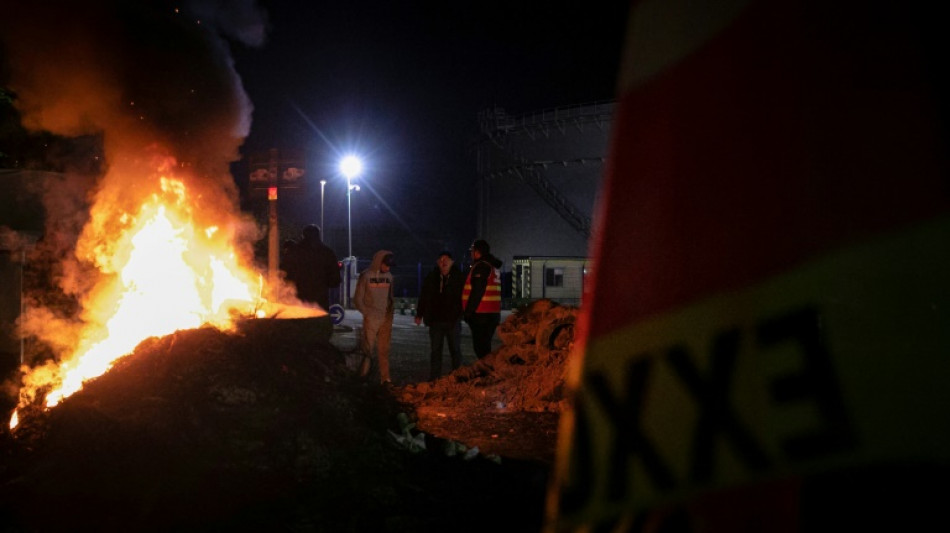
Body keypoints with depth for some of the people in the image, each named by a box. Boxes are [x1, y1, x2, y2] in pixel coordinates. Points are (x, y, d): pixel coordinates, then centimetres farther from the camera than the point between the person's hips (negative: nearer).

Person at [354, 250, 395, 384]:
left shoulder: (389, 276, 9)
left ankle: (385, 378, 4)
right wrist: (367, 314, -6)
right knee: (369, 347, -3)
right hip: (371, 319, -4)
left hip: (386, 319, 4)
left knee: (384, 350, 2)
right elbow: (358, 299, -3)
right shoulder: (366, 276, -5)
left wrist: (390, 312, 8)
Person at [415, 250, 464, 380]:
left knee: (455, 349, 7)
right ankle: (434, 378, 14)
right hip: (435, 320, 2)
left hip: (453, 320, -2)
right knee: (435, 350, 7)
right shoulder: (431, 278, 4)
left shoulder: (459, 277, -3)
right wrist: (419, 314, 8)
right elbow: (423, 297, 10)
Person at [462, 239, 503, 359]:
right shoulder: (493, 267, 18)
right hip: (493, 313, 10)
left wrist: (468, 312, -14)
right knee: (485, 346, 16)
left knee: (481, 347, -8)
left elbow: (477, 292, -18)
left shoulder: (481, 266, -12)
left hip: (481, 314, -10)